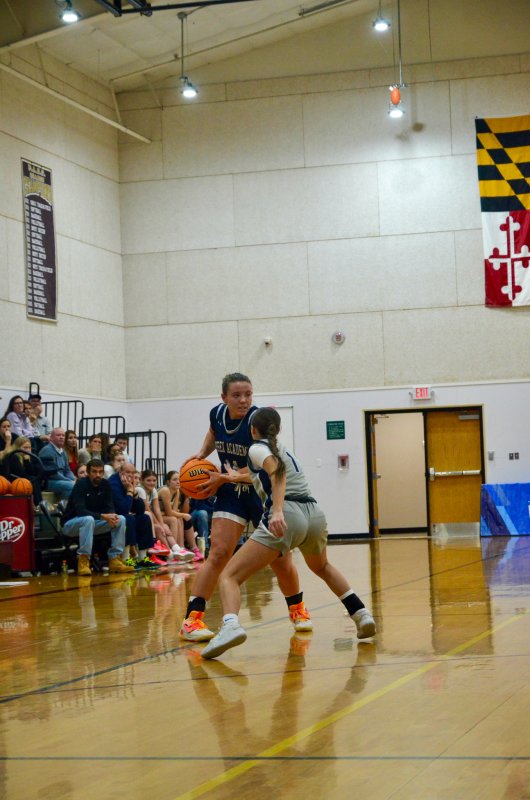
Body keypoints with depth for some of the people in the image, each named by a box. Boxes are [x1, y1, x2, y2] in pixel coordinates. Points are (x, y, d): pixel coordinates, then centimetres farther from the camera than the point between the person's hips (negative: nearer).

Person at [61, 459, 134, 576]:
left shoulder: (105, 485, -2)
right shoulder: (81, 484, -20)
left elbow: (109, 507, -3)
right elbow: (80, 511, -30)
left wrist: (112, 516, -28)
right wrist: (103, 516, -39)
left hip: (93, 522, 6)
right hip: (71, 524, -6)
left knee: (120, 519, -12)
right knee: (89, 519, -39)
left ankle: (114, 560, -14)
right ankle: (83, 561, -36)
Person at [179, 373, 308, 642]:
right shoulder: (217, 413, -6)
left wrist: (225, 478, -26)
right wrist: (202, 454, 3)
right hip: (231, 496, 2)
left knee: (280, 559, 3)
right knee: (218, 554, -13)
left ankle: (297, 609, 31)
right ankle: (192, 619, -14)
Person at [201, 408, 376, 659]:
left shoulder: (257, 448, 8)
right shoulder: (283, 449, 30)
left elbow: (277, 472, -13)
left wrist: (277, 511, -27)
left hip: (286, 517, -7)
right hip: (315, 513, 7)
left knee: (229, 576, -7)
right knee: (321, 567, 40)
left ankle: (231, 626, -36)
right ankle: (361, 614, 29)